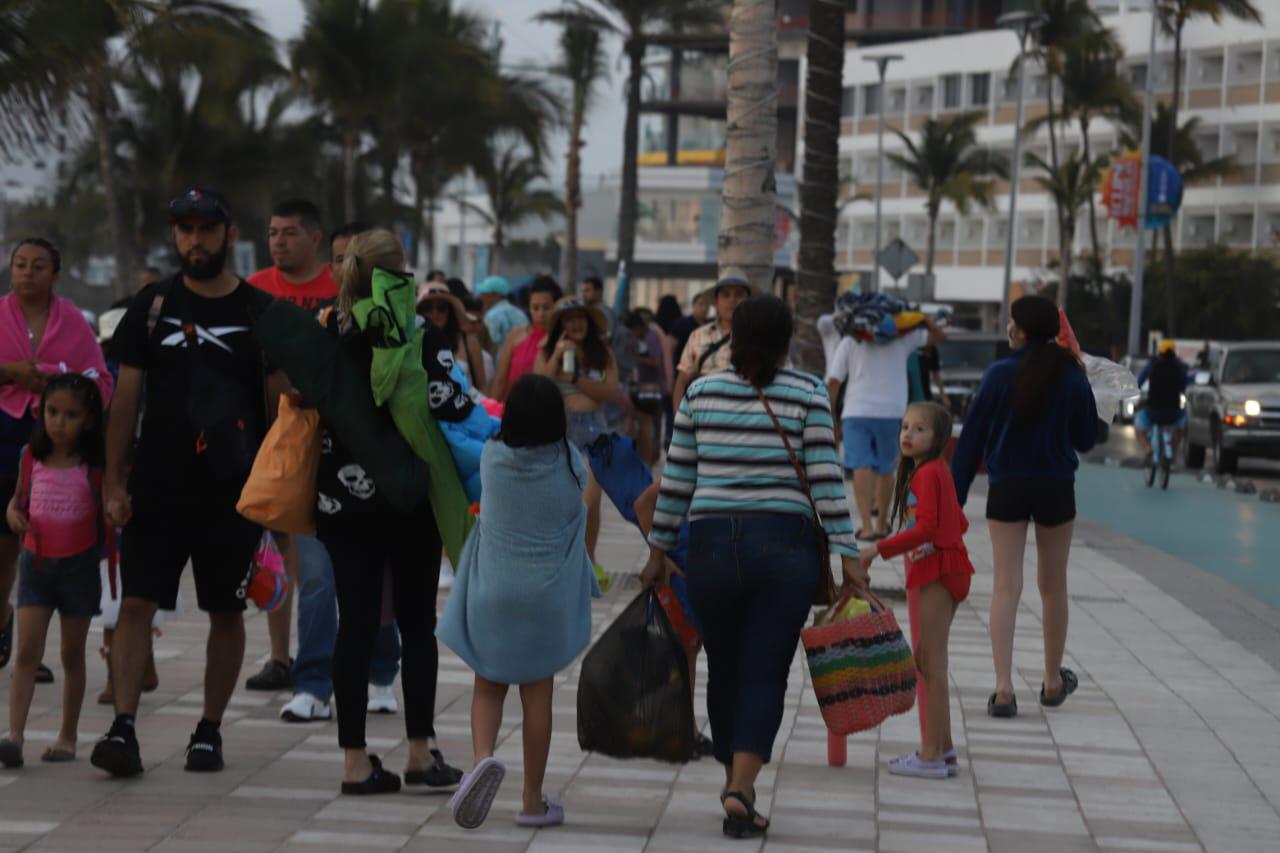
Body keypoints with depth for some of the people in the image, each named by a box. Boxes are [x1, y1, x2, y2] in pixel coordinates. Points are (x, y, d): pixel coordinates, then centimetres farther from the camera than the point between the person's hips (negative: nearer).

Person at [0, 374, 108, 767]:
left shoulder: (94, 467, -8)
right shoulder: (32, 457, 0)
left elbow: (108, 517, -2)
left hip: (79, 566, -2)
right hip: (36, 562, 2)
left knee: (72, 655, 9)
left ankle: (68, 737, 19)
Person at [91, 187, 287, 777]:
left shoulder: (260, 312, 3)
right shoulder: (153, 306, 6)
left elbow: (279, 405, 4)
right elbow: (127, 397, 5)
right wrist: (113, 480, -2)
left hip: (235, 491, 0)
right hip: (158, 485, 1)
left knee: (226, 612, 5)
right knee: (137, 603, -8)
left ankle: (210, 731, 16)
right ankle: (123, 728, -9)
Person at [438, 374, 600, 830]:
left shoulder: (492, 458, -9)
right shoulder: (571, 465, -10)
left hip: (491, 594, 0)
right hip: (547, 596, 0)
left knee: (488, 688, 12)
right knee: (538, 697, 10)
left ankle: (484, 756, -17)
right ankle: (533, 800, 16)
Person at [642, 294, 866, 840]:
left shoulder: (700, 393, 6)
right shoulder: (807, 394, 0)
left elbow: (676, 479, 7)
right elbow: (826, 479, -6)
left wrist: (658, 550, 15)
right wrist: (847, 554, -4)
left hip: (711, 544, 2)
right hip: (785, 546, -2)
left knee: (723, 670, 14)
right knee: (765, 673, 1)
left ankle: (735, 784, 26)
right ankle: (741, 790, -13)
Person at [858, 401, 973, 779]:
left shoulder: (927, 473, -13)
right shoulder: (937, 471, 16)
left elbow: (926, 527, -23)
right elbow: (960, 522, 20)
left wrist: (879, 549, -23)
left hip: (935, 573, -10)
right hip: (934, 573, 10)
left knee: (930, 665, -7)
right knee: (926, 665, 15)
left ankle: (932, 755, -5)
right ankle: (942, 749, 20)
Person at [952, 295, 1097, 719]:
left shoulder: (1000, 374, -8)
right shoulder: (1073, 378, -3)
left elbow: (971, 438, -6)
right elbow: (1086, 440, 7)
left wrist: (954, 495, -1)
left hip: (1006, 488, -1)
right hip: (1056, 488, 2)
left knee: (1006, 587, -2)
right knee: (1053, 587, 15)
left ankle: (1004, 689, -12)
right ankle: (1053, 682, 28)